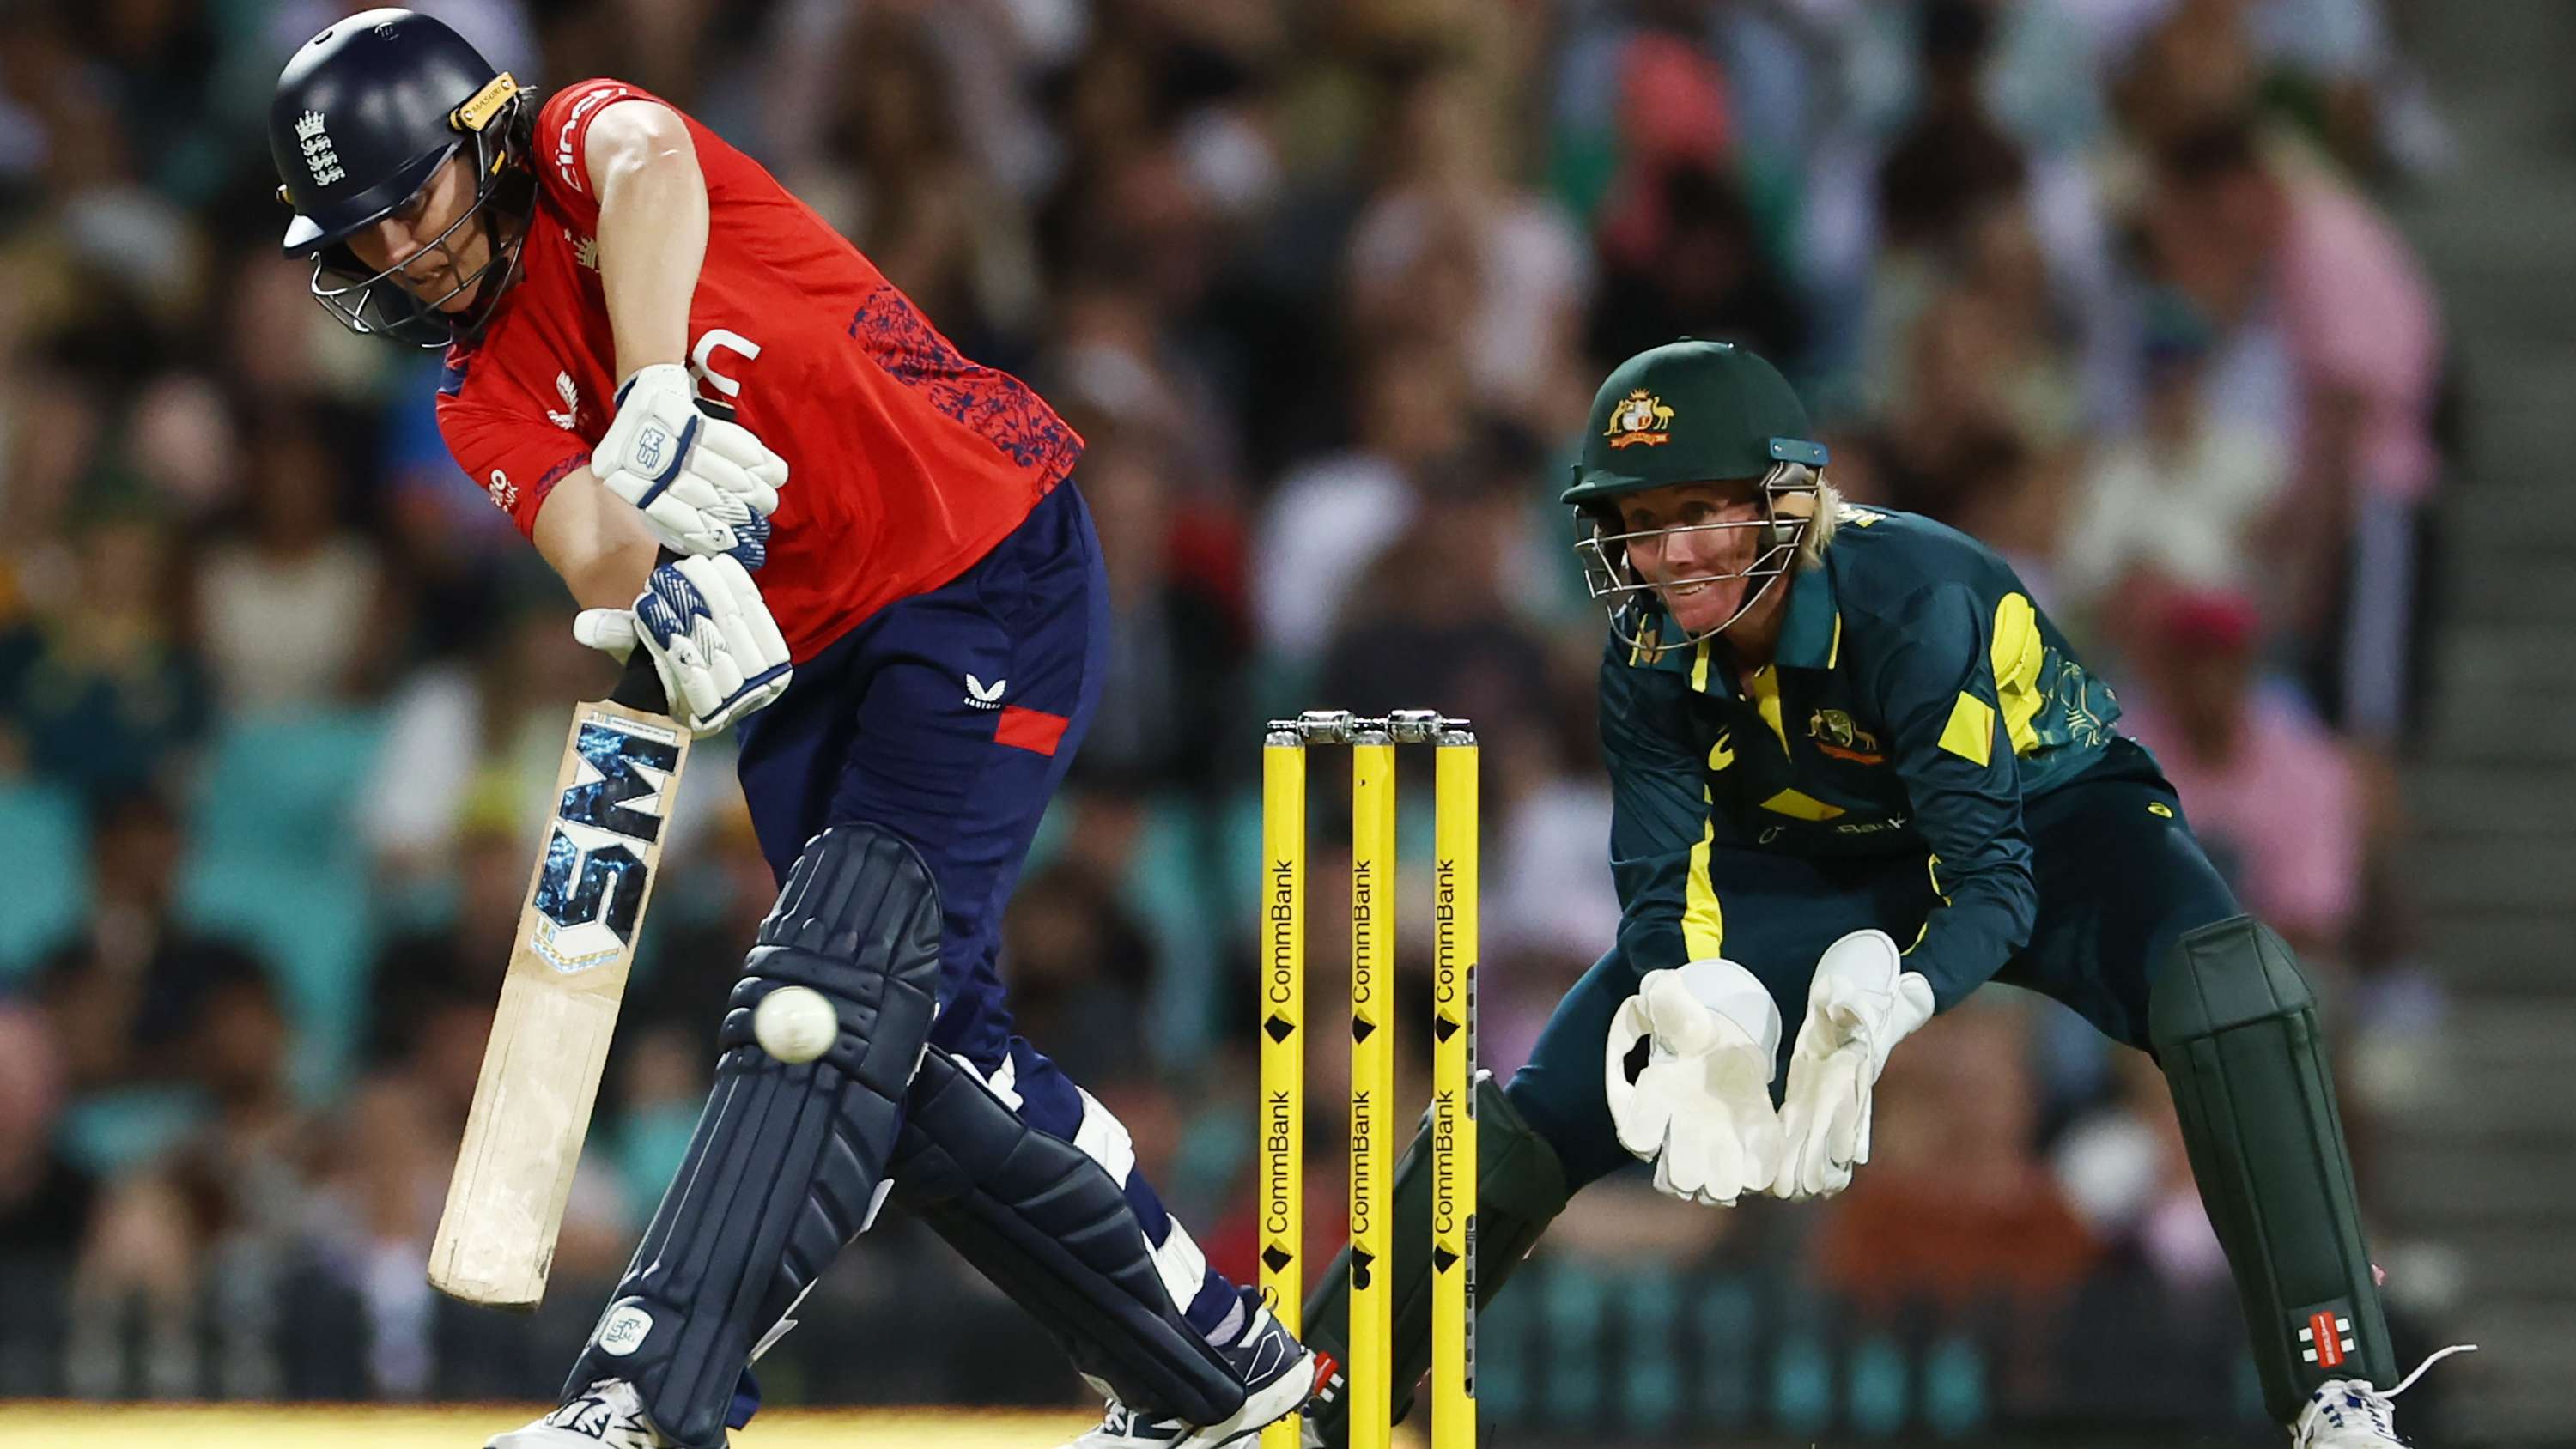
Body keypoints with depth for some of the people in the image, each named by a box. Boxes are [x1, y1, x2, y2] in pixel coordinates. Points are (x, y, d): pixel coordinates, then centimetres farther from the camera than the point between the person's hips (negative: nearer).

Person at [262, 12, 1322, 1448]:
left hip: (995, 583, -8)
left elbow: (647, 168, -32)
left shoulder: (582, 143, -5)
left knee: (845, 981, -17)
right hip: (810, 661, 8)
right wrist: (639, 588, -38)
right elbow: (585, 531, -14)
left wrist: (655, 396, -48)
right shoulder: (486, 401, 8)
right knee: (920, 1037, 5)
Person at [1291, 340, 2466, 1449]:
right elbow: (1664, 888, -17)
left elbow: (1991, 876, -36)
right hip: (1821, 868, 5)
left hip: (2046, 821, -5)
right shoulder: (1653, 658, -17)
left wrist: (1883, 1012, -54)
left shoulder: (1913, 593, -34)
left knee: (2213, 974, -38)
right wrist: (1696, 1018, -40)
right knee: (1547, 1104, -8)